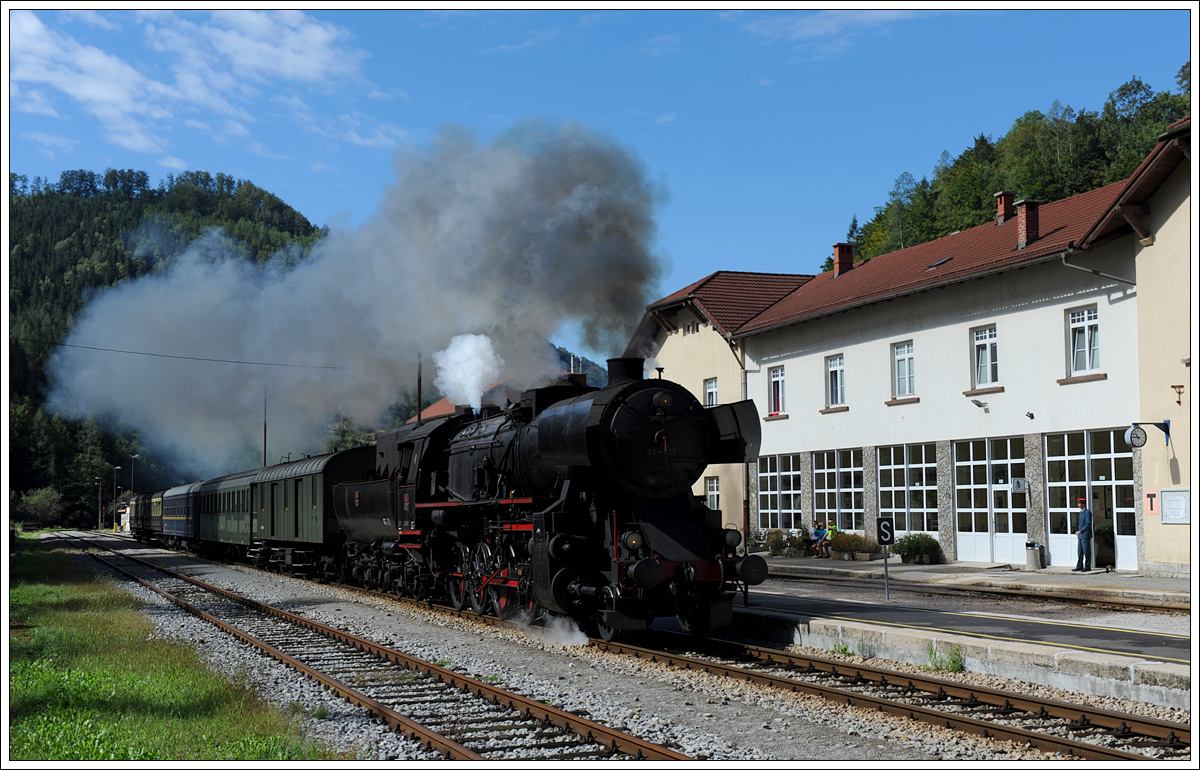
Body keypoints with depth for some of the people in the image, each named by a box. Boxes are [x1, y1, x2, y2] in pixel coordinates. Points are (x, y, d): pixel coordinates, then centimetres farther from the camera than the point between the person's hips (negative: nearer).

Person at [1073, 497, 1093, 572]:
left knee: (1086, 552, -3)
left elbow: (1088, 524, -17)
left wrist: (1080, 531, -17)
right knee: (1080, 552, 9)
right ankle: (1079, 566, 13)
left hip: (1085, 535, -9)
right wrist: (1078, 531, 11)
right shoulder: (1081, 512, 17)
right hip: (1081, 535, 9)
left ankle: (1087, 567, 1)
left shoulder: (1087, 512, -11)